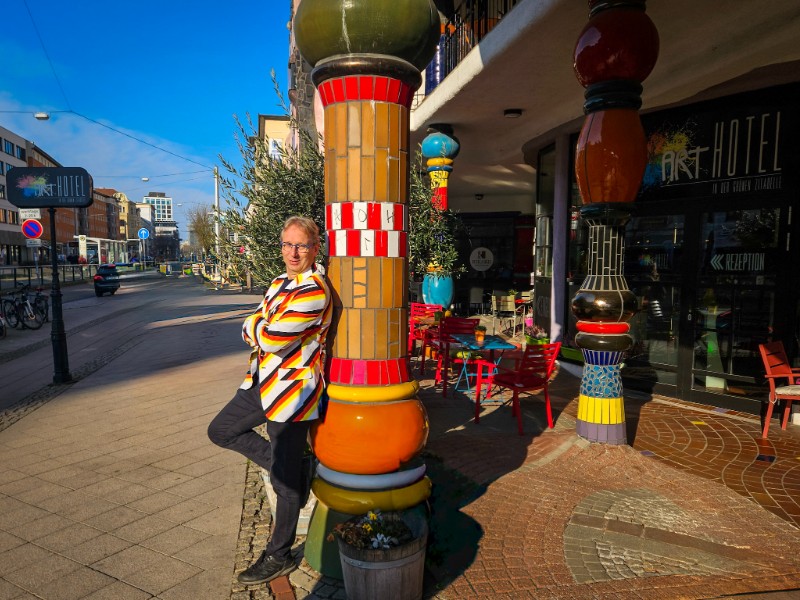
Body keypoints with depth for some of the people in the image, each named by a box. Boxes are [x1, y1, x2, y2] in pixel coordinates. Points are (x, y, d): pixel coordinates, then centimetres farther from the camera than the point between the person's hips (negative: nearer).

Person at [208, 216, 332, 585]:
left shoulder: (314, 292, -21)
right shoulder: (280, 284, 10)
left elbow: (271, 339, -26)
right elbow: (249, 331, 7)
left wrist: (258, 326, -5)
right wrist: (265, 328, -15)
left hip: (292, 390, -10)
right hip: (262, 381, 10)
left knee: (285, 480, 3)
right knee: (221, 432, 22)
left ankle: (279, 557, 23)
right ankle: (286, 467, 29)